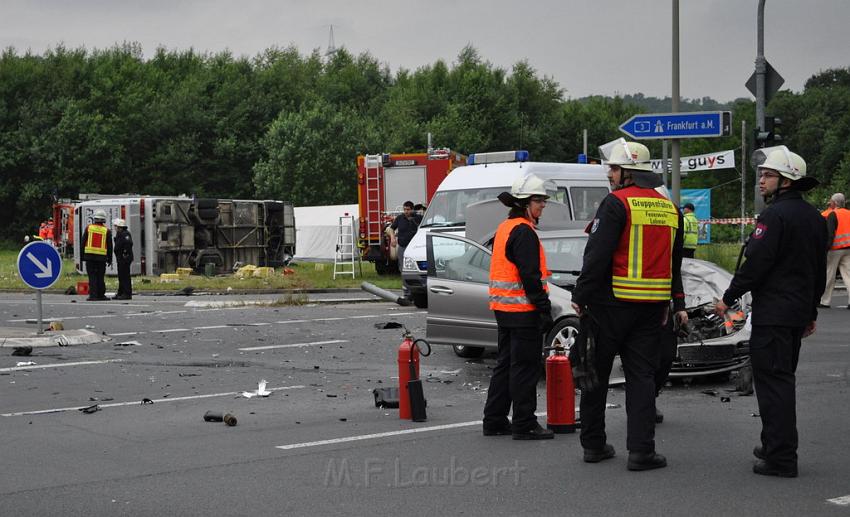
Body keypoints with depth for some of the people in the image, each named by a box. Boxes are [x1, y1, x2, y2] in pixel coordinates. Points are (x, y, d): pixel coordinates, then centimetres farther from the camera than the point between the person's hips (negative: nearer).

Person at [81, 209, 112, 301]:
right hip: (102, 257, 0)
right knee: (100, 276, 9)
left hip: (89, 256, 0)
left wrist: (82, 256, 10)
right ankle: (101, 295, 12)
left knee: (92, 276, 0)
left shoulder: (88, 228, 2)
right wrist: (110, 259, 13)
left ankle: (93, 294, -6)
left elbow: (83, 242, 4)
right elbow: (109, 246, 5)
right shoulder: (107, 231, 2)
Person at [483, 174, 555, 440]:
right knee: (525, 367, -4)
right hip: (523, 309, -10)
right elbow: (530, 276, -20)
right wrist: (544, 309, -19)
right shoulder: (523, 232, -15)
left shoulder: (505, 228, 16)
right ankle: (524, 425, 1)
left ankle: (494, 421, 19)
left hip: (504, 308, 10)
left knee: (506, 364, 15)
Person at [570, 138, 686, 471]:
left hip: (611, 303, -5)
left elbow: (597, 256, -16)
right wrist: (677, 303, 23)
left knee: (596, 374, 8)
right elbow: (674, 263, 18)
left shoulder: (617, 203, -10)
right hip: (652, 306, 5)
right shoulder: (670, 209, 12)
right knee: (642, 376, 6)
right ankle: (641, 450, 0)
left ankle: (593, 444, 15)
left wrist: (580, 297, -10)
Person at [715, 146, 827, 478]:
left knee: (772, 381, -7)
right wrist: (811, 312, 26)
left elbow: (756, 264, -20)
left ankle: (781, 458, -8)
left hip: (772, 313, -10)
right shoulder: (813, 217, 14)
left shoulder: (775, 215, -17)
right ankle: (776, 446, 28)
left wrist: (729, 298, -10)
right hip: (799, 312, 10)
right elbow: (819, 271, 20)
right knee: (782, 379, 18)